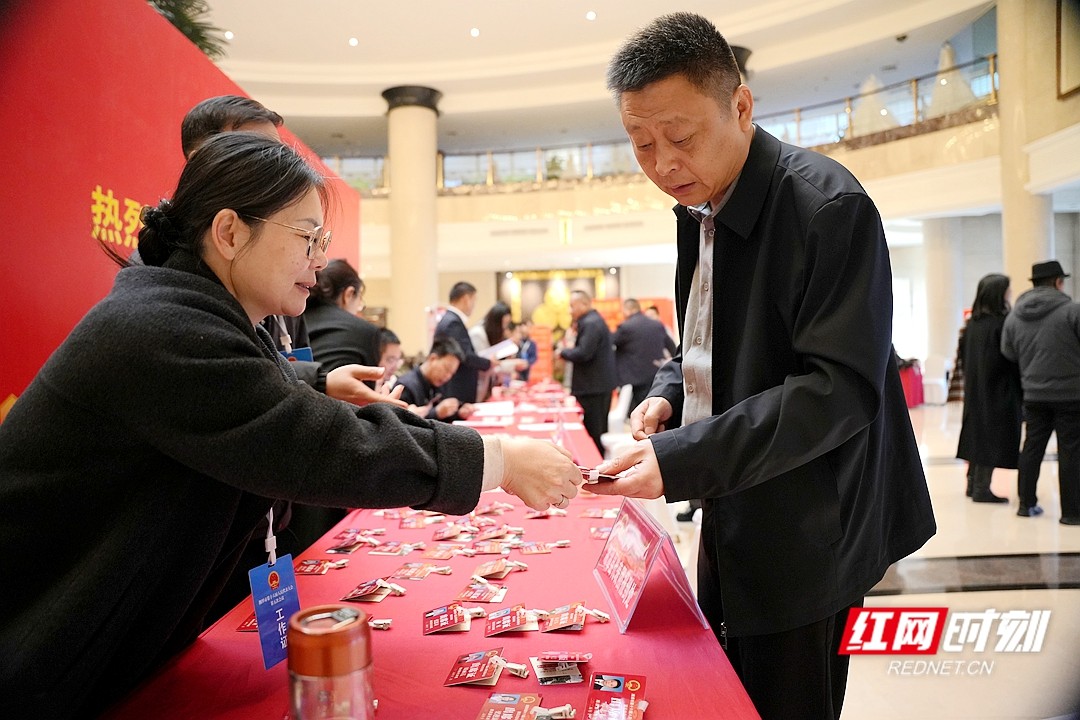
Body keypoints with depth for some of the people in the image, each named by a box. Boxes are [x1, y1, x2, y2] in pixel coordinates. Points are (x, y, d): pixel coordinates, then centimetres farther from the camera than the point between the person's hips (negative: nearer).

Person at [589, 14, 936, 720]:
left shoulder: (829, 207, -20)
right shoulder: (698, 210, 5)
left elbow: (842, 389, -25)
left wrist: (681, 461, -31)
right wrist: (668, 394, -3)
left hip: (805, 540, -7)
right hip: (732, 519, 8)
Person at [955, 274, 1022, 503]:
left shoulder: (972, 323, 6)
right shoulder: (1002, 324, -16)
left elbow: (964, 355, 11)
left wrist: (972, 379, 16)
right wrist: (1021, 389, -5)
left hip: (974, 390, 7)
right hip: (998, 391, -7)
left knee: (977, 433, 14)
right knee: (992, 437, -1)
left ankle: (973, 484, 21)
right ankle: (982, 489, 2)